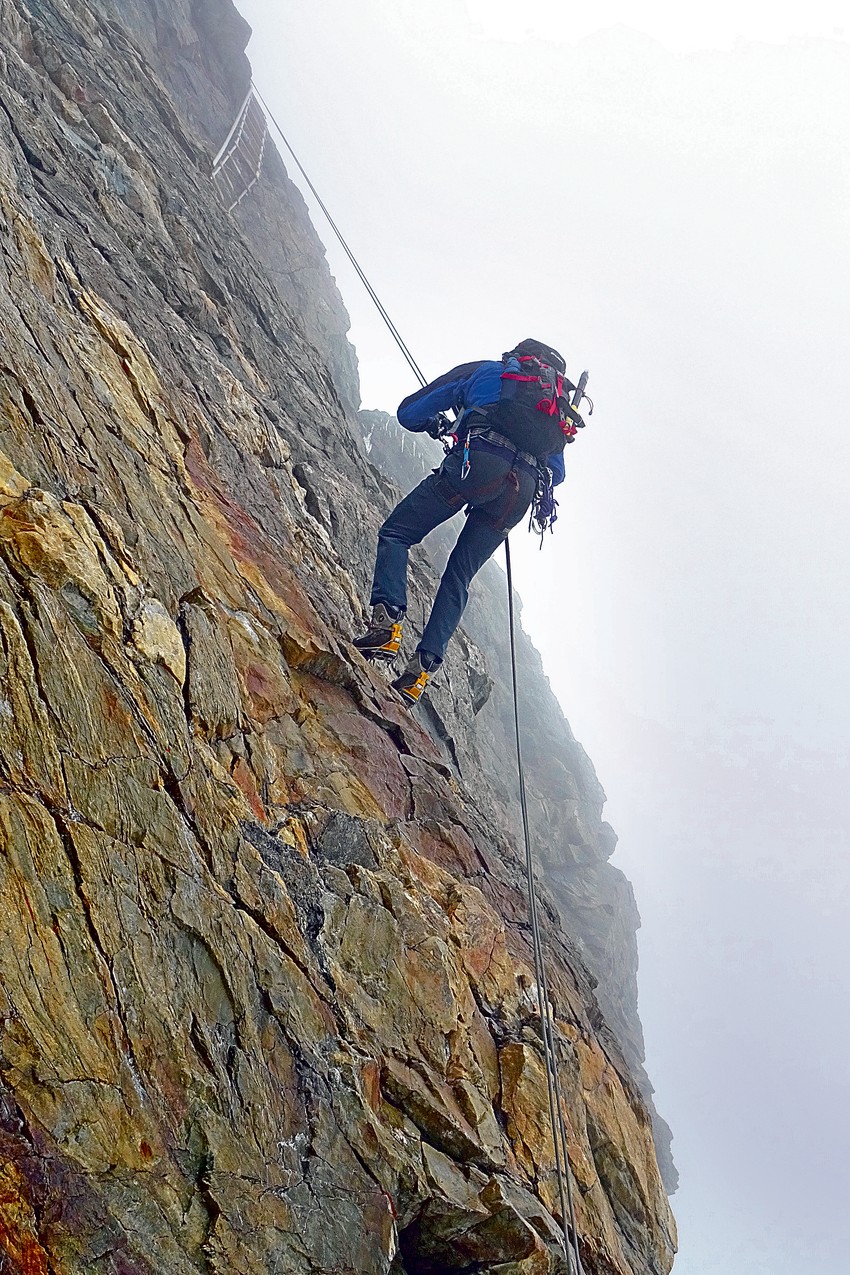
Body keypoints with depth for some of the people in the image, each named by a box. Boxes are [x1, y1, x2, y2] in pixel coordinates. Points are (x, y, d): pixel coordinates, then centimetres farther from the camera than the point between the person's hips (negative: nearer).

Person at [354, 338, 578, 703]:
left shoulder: (486, 370, 24)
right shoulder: (562, 410, 35)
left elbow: (409, 414, 24)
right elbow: (556, 472, 36)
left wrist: (438, 424, 45)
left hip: (476, 463, -4)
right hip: (522, 491, 4)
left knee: (396, 533, 4)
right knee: (458, 579, 11)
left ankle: (388, 621, -19)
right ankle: (421, 669, -1)